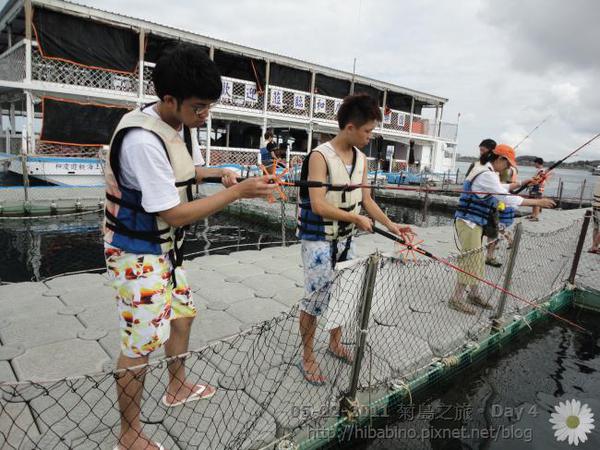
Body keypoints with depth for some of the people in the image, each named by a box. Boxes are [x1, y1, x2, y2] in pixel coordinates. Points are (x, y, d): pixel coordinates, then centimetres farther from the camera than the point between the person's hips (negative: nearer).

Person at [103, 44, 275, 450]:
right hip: (137, 253, -9)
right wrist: (238, 192, -25)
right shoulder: (143, 140, -28)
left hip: (164, 246, 10)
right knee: (141, 344, -1)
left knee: (182, 313, 22)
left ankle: (177, 388, 46)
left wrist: (217, 173, -3)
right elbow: (176, 214, -27)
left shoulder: (180, 123, 0)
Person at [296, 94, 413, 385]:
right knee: (317, 297, 1)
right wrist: (357, 219, -16)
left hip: (346, 239, 7)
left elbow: (366, 200, 11)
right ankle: (307, 357, 19)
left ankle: (335, 343, 39)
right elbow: (318, 206, -24)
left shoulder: (361, 159, 5)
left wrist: (391, 225, 4)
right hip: (319, 240, -7)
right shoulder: (320, 156, -18)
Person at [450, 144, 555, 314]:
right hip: (469, 222, -10)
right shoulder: (487, 174, -18)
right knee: (470, 261, -4)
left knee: (477, 260, 17)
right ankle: (456, 299, 5)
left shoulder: (484, 171, 13)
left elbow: (502, 189, 28)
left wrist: (524, 183, 22)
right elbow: (507, 199, -21)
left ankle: (474, 294, 29)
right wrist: (537, 202, -15)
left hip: (474, 223, 10)